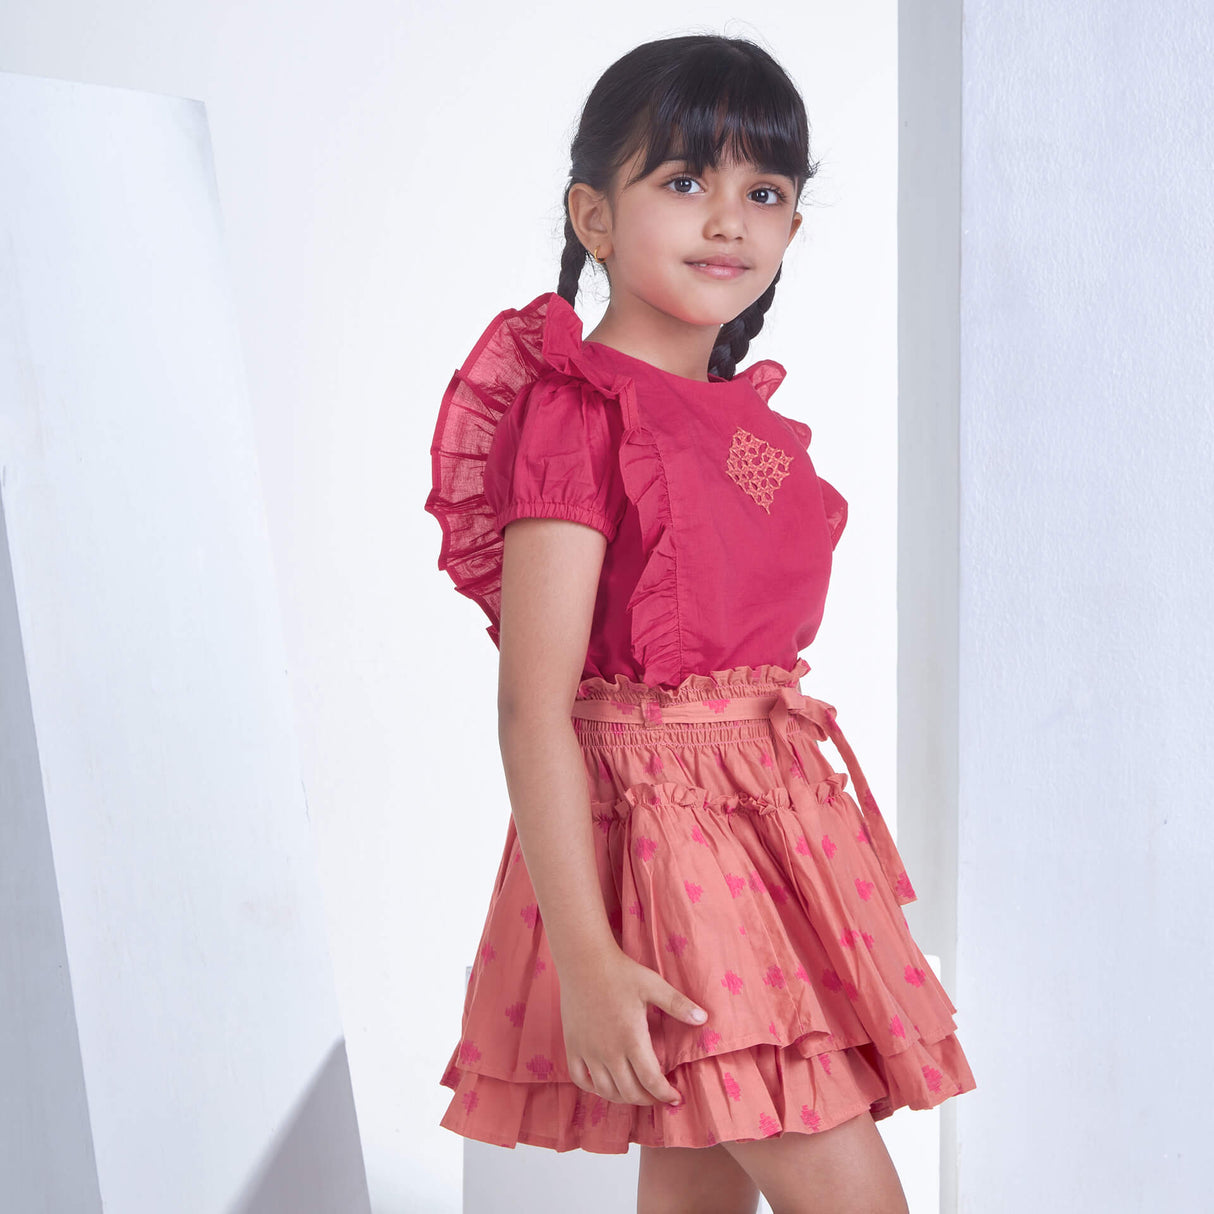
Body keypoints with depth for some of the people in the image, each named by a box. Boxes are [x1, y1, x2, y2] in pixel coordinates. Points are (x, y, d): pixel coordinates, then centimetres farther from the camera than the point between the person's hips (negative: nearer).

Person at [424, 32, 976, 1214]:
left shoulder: (752, 424, 9)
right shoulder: (579, 414, -15)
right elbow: (533, 707, -19)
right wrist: (583, 957, -21)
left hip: (770, 812, 8)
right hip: (656, 825, -8)